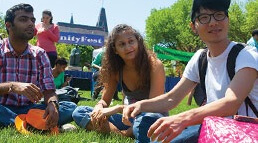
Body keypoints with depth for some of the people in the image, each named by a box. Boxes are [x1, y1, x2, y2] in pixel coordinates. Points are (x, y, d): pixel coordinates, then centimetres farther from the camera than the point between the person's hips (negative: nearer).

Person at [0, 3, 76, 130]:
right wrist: (12, 86, -34)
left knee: (70, 107, -18)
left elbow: (48, 90, 2)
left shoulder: (39, 54, 8)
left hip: (29, 110, 4)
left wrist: (52, 104, -21)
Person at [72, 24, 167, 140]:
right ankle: (118, 133, -26)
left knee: (147, 120, -45)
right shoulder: (116, 70, -2)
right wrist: (99, 108, -21)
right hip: (129, 118, 6)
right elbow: (104, 101, 5)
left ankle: (125, 133, -16)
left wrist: (119, 108, -29)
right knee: (79, 112, -8)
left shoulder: (154, 65, -17)